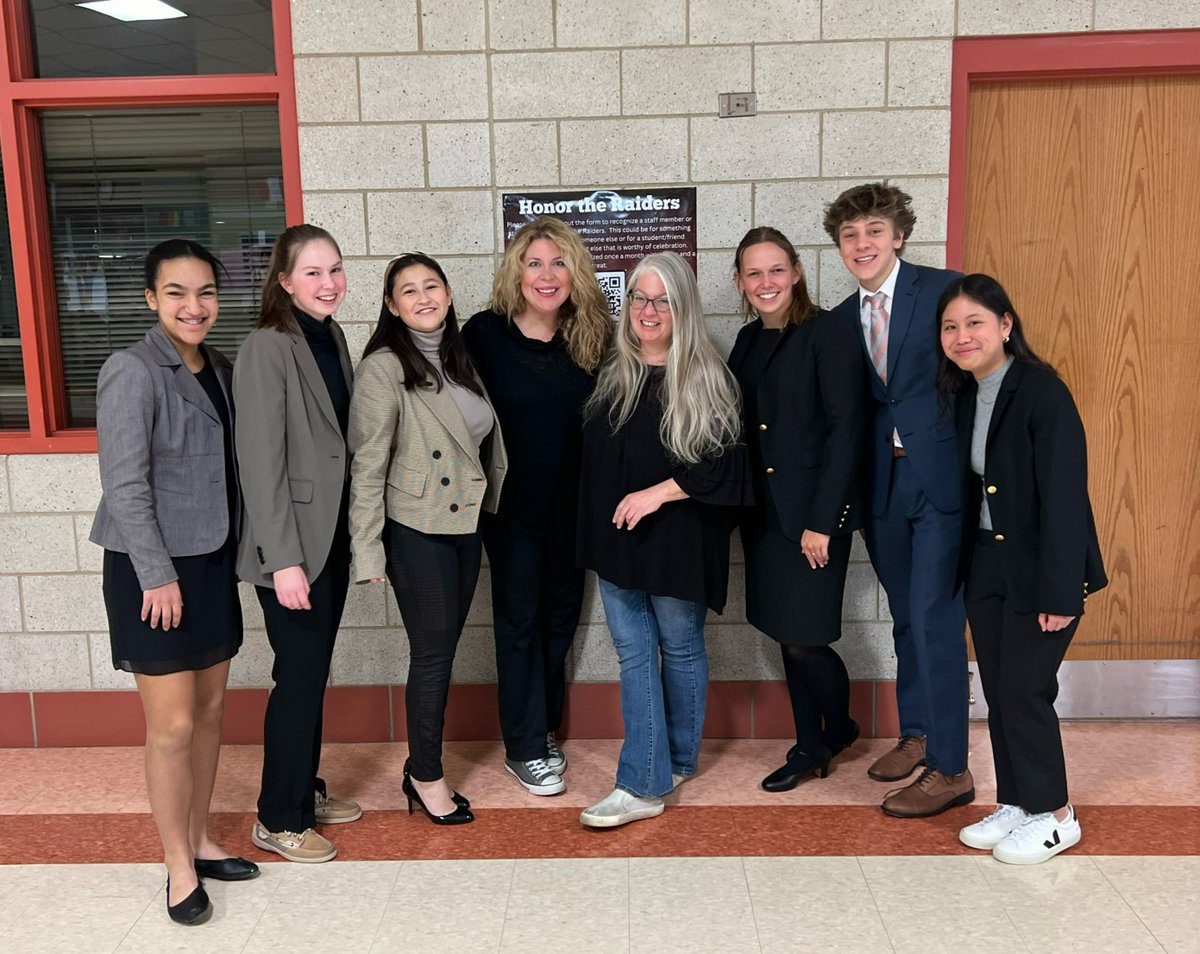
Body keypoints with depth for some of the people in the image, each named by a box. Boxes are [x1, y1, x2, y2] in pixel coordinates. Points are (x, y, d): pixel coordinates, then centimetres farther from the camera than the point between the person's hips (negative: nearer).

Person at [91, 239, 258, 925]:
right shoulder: (133, 372, -13)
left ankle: (201, 842, 29)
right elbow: (125, 486, -16)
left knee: (210, 712, 14)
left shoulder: (220, 370, 8)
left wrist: (236, 555, 9)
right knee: (173, 725, 0)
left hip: (214, 562, 7)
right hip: (156, 572, -7)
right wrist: (158, 575, -16)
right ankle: (179, 869, 15)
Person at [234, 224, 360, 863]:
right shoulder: (267, 348, -16)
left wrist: (356, 532, 12)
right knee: (299, 676, 1)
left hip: (332, 534, 8)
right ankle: (277, 819, 18)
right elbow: (260, 460, -19)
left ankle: (306, 790, 33)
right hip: (292, 542, -7)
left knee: (314, 671, 17)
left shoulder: (331, 337, 9)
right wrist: (283, 559, -21)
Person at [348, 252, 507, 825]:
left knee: (442, 650, 13)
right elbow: (367, 464, -13)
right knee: (433, 653, 1)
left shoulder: (459, 359, 10)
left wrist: (491, 507, 8)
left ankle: (422, 768, 26)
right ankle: (428, 775, 18)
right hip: (417, 529, -7)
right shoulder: (385, 368, -12)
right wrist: (367, 550, -15)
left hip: (467, 524, 7)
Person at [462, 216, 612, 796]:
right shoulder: (484, 333, -10)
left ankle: (543, 728, 32)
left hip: (574, 504, 4)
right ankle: (525, 749, 17)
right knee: (519, 620, 6)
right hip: (512, 504, -3)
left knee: (561, 615, 14)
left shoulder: (592, 336, -1)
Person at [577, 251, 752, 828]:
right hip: (617, 539, 4)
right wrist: (599, 526, 7)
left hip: (677, 538, -4)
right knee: (634, 655, 5)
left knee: (679, 649, 12)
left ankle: (677, 760, 29)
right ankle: (643, 784, 12)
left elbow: (724, 463, -13)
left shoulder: (705, 379, -9)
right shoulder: (612, 373, 6)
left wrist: (659, 492, -19)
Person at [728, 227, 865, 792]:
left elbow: (846, 431, -14)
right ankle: (809, 747, 28)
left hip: (815, 511, -6)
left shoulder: (828, 333, -10)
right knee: (786, 637, 12)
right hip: (764, 512, 7)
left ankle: (838, 727, 26)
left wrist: (821, 521, -17)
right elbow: (743, 430, 12)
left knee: (805, 640, -3)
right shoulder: (748, 341, 11)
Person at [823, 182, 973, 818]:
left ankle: (949, 769, 7)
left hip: (944, 480, -5)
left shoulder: (945, 290, -7)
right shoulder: (841, 320, 10)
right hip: (883, 487, 6)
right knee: (906, 616, 18)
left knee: (934, 620, -5)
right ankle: (914, 733, 35)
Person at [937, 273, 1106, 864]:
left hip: (1040, 569, -7)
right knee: (997, 691, 12)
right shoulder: (963, 395, 5)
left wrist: (1059, 592, -20)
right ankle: (1015, 805, 27)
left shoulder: (1042, 392, -17)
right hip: (987, 565, 7)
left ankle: (1054, 815, 19)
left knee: (1024, 689, 0)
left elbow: (1064, 495, -19)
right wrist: (966, 564, 4)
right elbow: (970, 488, 8)